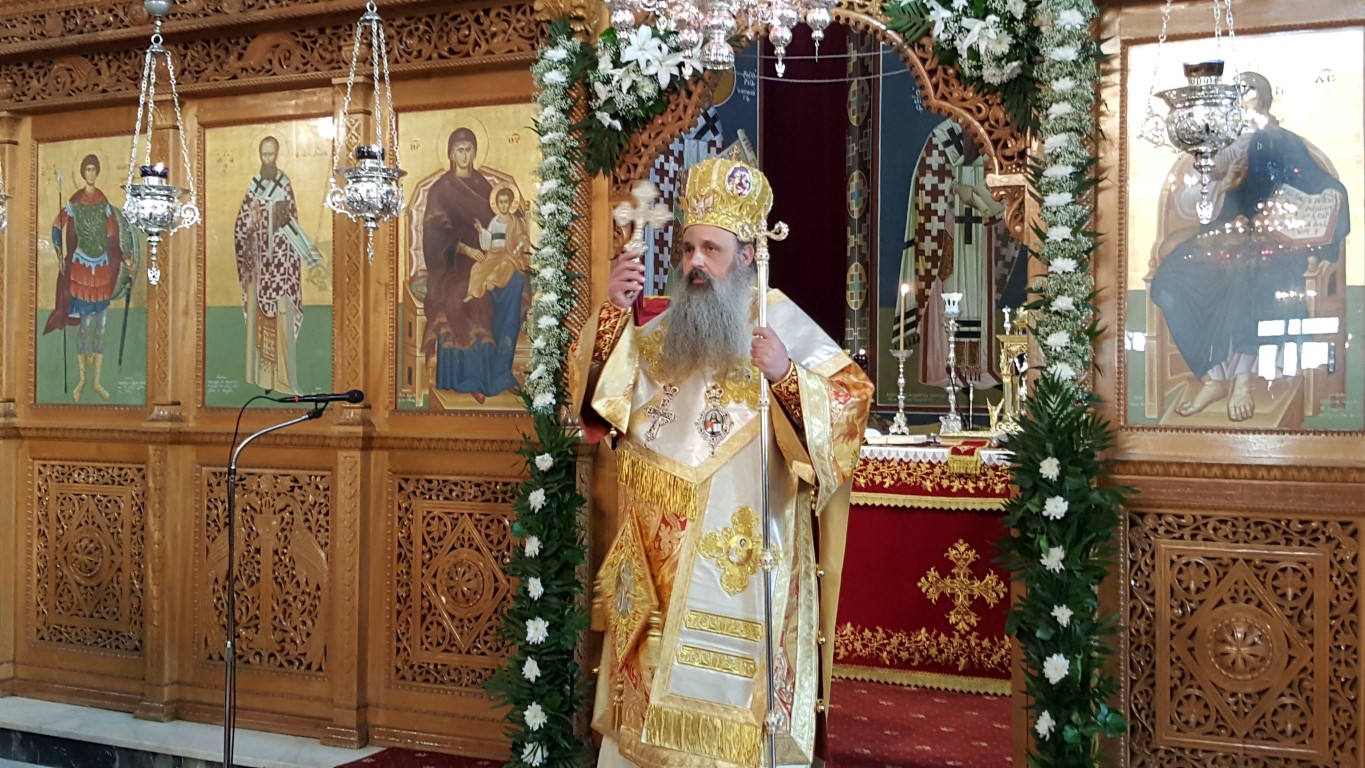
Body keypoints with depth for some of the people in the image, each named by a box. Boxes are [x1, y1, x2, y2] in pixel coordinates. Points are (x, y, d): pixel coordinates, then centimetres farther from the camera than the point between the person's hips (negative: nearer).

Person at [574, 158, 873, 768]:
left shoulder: (783, 322, -1)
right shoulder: (663, 330, 13)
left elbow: (851, 403, -7)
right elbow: (603, 397, 5)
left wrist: (785, 376, -23)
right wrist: (613, 312, -7)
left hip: (744, 555, -4)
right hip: (663, 555, 5)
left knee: (733, 688, -2)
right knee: (657, 681, 9)